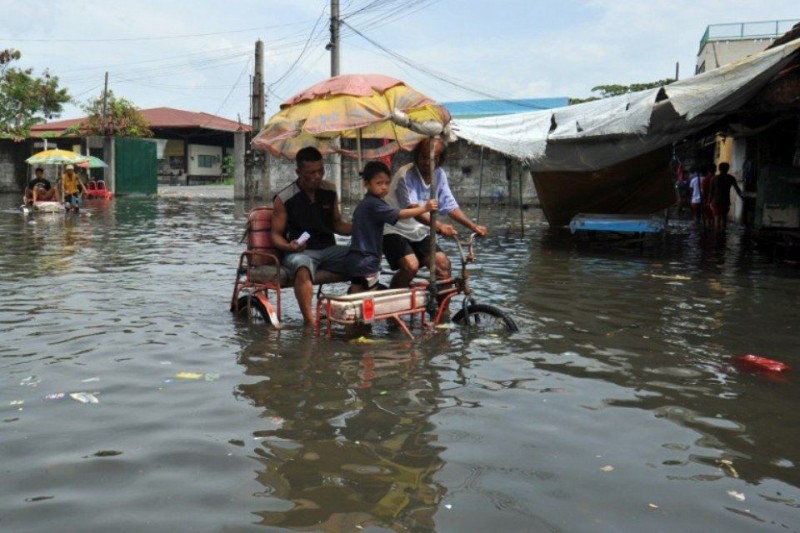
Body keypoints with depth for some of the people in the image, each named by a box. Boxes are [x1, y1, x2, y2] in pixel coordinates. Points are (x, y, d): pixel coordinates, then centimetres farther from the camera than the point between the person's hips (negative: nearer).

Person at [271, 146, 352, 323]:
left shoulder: (330, 191, 9)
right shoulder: (284, 199, -5)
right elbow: (276, 235, 0)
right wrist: (289, 246, -23)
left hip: (329, 248, 5)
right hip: (299, 251, -4)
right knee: (303, 270, -40)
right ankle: (309, 321, -41)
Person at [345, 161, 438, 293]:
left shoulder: (365, 203, 16)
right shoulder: (374, 204, -16)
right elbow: (399, 215, -26)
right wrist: (424, 208, -29)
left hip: (356, 259, 10)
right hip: (366, 260, -10)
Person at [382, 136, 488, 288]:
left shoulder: (439, 175, 1)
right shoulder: (406, 175, -20)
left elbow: (450, 206, 6)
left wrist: (474, 227, -4)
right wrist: (439, 226, -44)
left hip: (419, 233, 7)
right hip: (395, 230, -7)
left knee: (443, 264, -7)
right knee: (411, 265, -27)